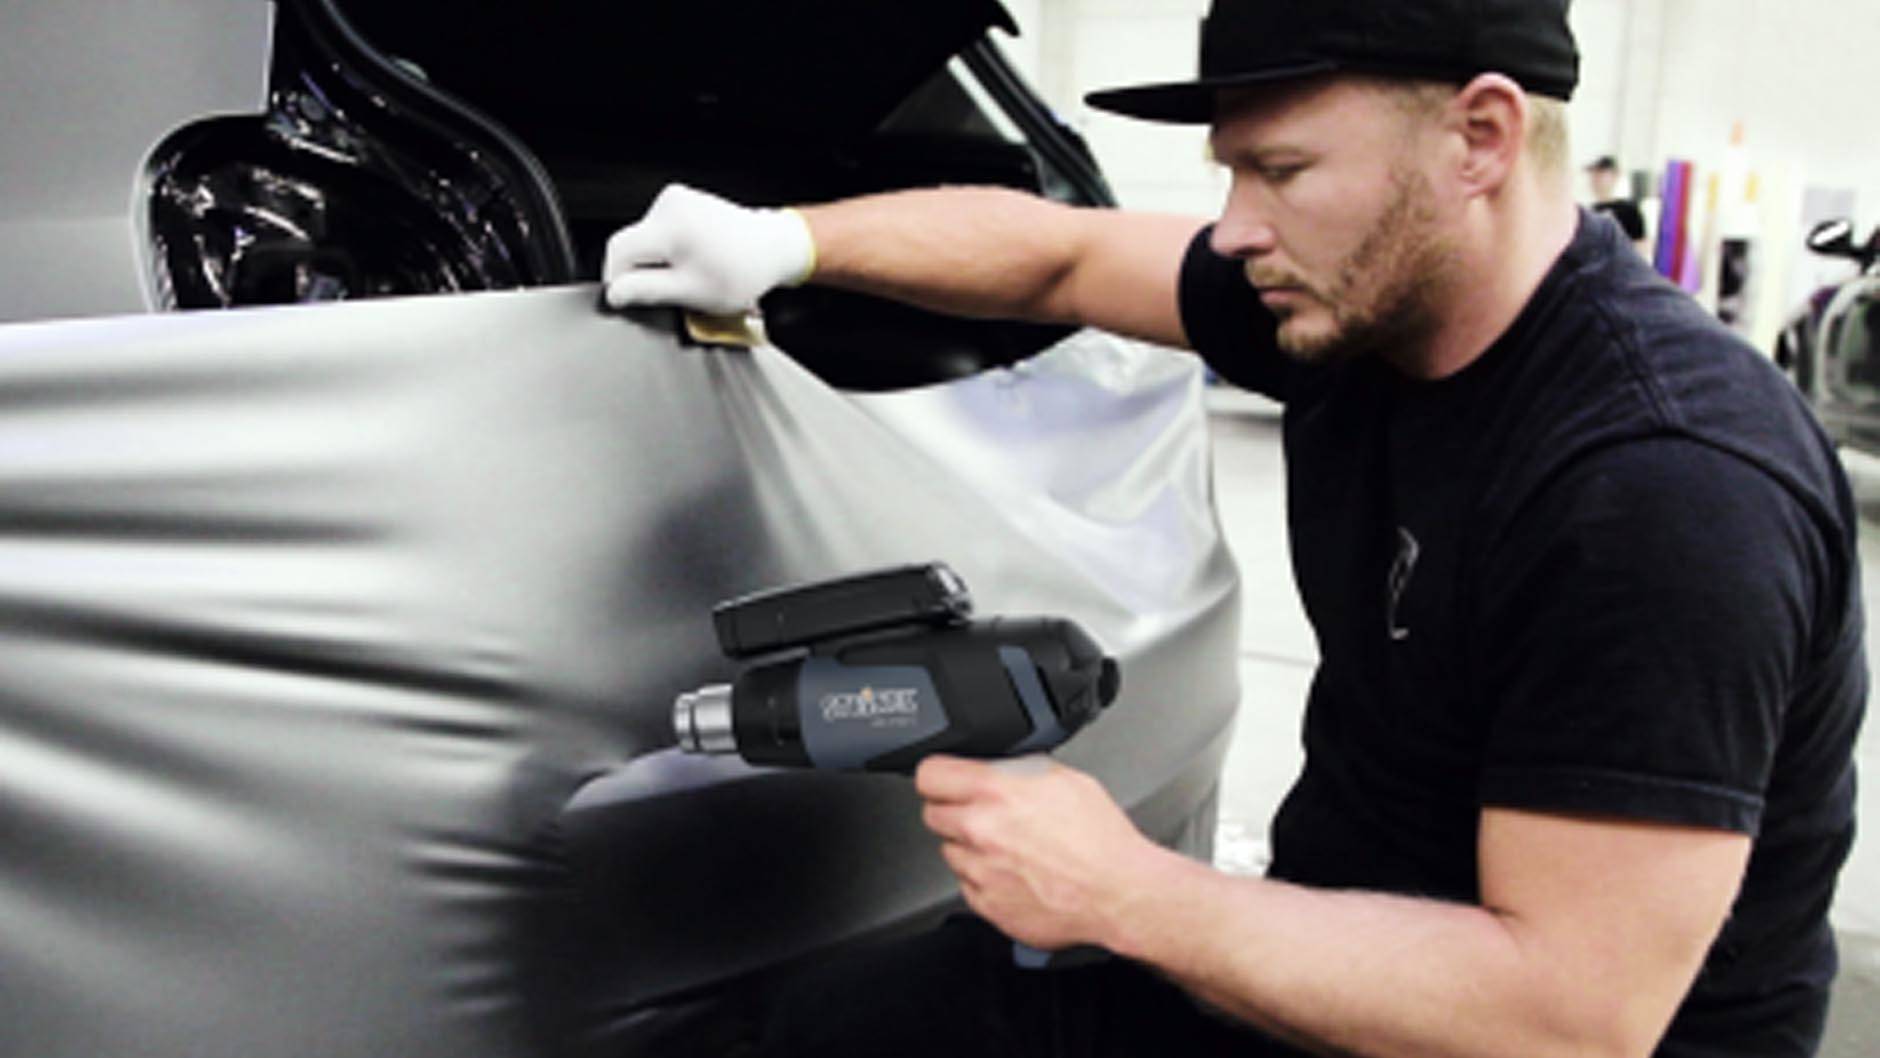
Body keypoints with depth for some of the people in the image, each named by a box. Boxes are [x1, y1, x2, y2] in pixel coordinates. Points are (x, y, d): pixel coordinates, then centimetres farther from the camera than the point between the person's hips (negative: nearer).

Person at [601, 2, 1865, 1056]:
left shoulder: (1667, 486, -29)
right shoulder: (1359, 299, -4)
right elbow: (1061, 255, 10)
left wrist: (1124, 895, -26)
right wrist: (784, 240, 0)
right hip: (1331, 942, 7)